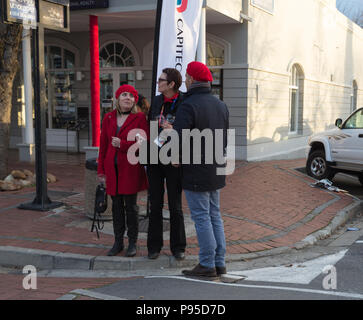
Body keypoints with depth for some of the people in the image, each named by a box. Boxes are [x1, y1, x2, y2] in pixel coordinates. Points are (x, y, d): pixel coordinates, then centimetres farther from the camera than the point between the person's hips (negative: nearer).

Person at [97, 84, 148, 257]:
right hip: (112, 169, 4)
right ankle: (118, 242, 18)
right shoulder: (109, 118, 9)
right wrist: (101, 170, 10)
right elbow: (103, 145, 12)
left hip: (131, 168, -4)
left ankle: (132, 243, 13)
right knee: (116, 205, 9)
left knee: (131, 206, 1)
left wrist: (122, 144, -16)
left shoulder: (140, 118, -3)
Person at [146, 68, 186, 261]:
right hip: (155, 159, 5)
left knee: (175, 205, 4)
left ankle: (178, 247, 16)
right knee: (155, 205, 9)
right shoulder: (156, 101, 9)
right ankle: (154, 246, 19)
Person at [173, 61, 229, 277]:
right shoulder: (220, 105, 10)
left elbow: (178, 139, -20)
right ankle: (220, 263, 18)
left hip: (196, 171, -8)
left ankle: (207, 265, 5)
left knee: (201, 217, -1)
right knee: (214, 215, 13)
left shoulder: (189, 105, -15)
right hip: (216, 170, 8)